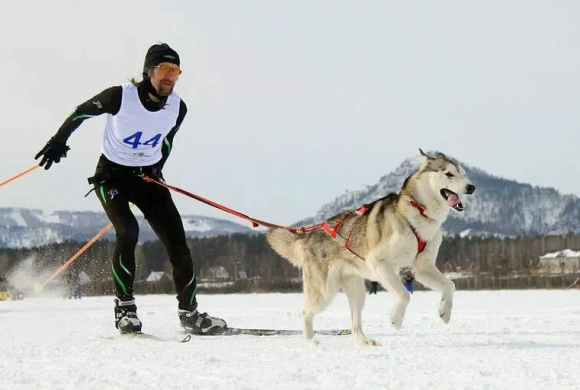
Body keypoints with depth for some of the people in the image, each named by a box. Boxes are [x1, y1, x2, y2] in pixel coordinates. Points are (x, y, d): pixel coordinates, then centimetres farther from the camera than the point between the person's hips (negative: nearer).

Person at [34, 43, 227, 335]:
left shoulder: (177, 108, -9)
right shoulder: (120, 97, -21)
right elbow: (82, 111, -4)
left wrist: (156, 169, 8)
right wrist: (58, 141, -1)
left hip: (147, 178, 4)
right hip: (111, 175, -4)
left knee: (176, 240, -6)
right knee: (128, 231, -26)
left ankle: (188, 312, 6)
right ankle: (124, 308, -13)